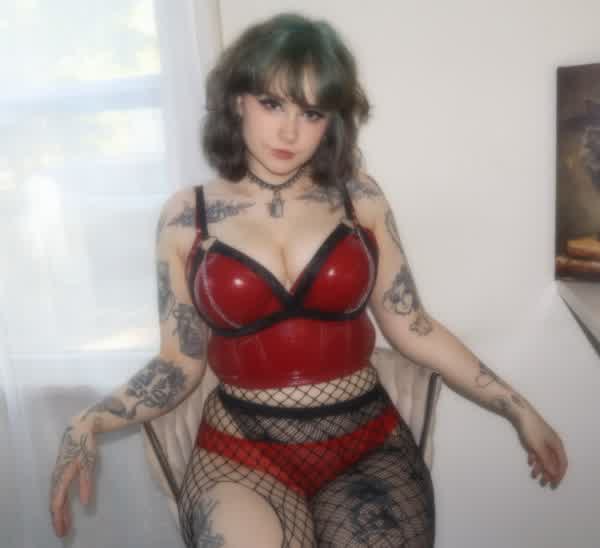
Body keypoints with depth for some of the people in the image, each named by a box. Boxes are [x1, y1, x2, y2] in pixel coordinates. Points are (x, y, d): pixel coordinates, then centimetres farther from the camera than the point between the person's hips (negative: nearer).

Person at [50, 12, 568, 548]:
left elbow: (412, 327, 3)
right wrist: (89, 423, -13)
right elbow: (179, 364, 1)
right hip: (241, 453, -1)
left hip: (368, 444, 2)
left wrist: (516, 407, 1)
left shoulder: (359, 197, 0)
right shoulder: (186, 215, -2)